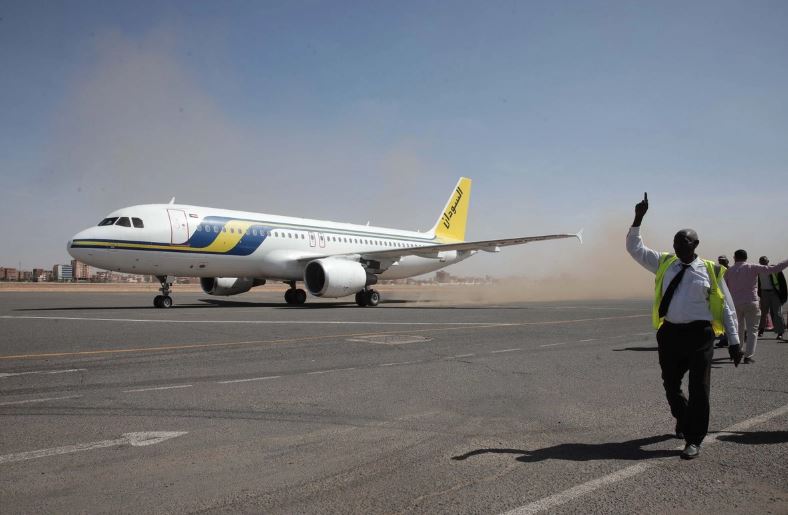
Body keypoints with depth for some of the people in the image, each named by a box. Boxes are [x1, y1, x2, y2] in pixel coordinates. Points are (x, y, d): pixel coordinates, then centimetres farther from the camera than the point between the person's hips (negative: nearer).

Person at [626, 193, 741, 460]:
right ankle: (684, 421, 43)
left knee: (699, 388, -3)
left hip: (699, 334, -3)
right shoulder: (664, 263, 8)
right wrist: (638, 219, -4)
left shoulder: (710, 270, 0)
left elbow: (726, 308, 4)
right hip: (670, 333, 4)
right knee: (671, 385, 16)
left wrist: (734, 341, 2)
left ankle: (693, 440, 8)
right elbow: (635, 248, 7)